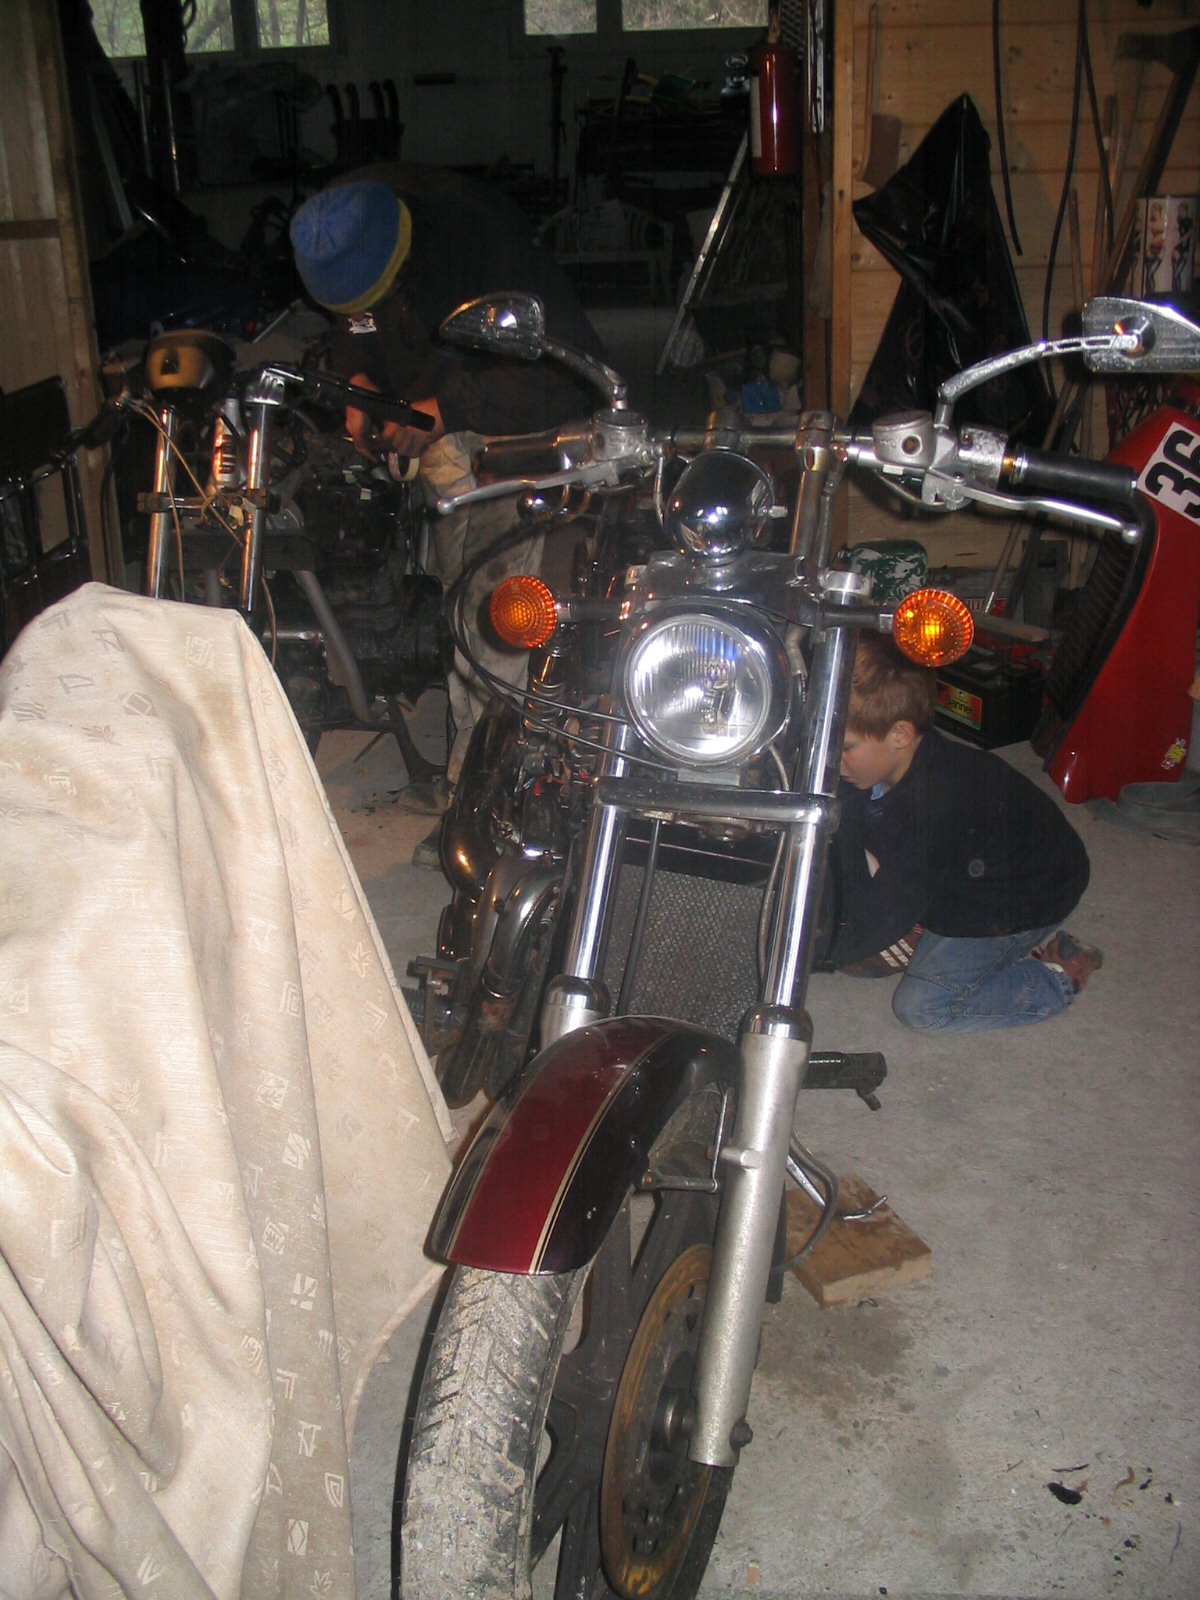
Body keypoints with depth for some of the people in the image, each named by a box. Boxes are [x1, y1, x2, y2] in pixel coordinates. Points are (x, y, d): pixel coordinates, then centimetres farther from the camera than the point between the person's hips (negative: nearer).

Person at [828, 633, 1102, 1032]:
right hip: (954, 879, 9)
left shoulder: (935, 804, -39)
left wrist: (832, 951, -22)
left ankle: (1057, 977, 2)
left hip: (1024, 898, -9)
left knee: (921, 1006, -14)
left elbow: (894, 905, -31)